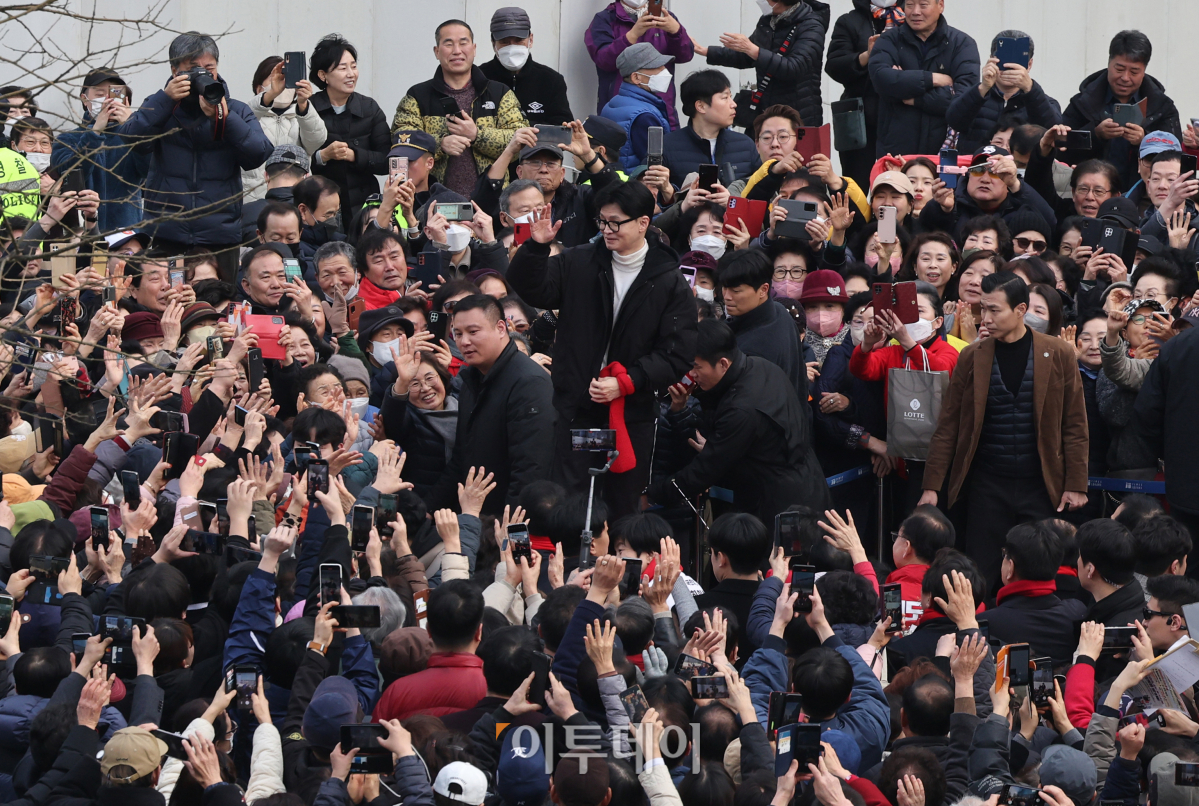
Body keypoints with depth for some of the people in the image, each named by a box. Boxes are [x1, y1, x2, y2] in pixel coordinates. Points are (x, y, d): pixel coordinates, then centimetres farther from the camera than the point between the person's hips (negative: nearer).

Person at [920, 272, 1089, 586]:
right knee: (983, 577, -1)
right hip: (987, 487, 1)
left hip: (1040, 486, -1)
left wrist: (1076, 485, -3)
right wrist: (932, 486, 1)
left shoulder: (1058, 355, 0)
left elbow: (1075, 425, 2)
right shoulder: (972, 357, 4)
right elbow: (948, 426, 6)